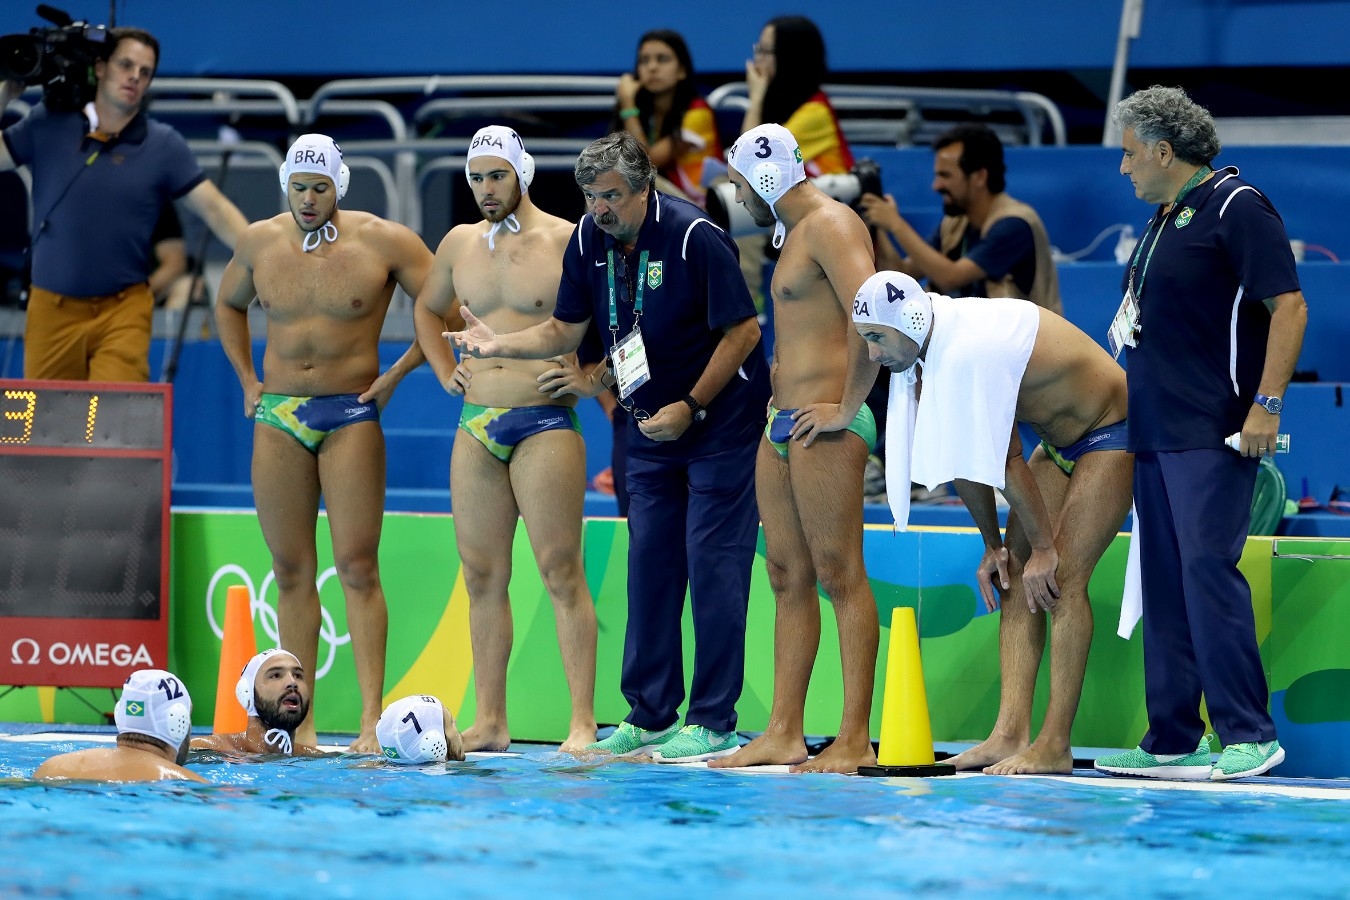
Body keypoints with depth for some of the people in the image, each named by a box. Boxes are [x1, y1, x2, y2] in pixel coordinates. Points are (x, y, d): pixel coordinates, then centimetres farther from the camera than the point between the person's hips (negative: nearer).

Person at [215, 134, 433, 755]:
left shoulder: (383, 242, -5)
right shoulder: (259, 242, 7)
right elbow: (228, 305, 26)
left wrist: (397, 374, -4)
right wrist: (246, 379, 16)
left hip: (350, 416, -4)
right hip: (278, 417, 4)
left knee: (357, 567, -9)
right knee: (291, 572, 4)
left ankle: (372, 719, -11)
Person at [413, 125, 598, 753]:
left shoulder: (567, 242, -3)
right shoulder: (459, 244, 13)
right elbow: (428, 309, 31)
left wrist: (585, 369, -11)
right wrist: (444, 370, 17)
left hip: (546, 424, -6)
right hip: (476, 425, 6)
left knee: (561, 571, -10)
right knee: (482, 575, 5)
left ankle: (582, 723, -11)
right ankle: (490, 721, 9)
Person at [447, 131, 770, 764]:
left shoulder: (694, 237, -20)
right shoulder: (589, 242, 0)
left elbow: (742, 331, -16)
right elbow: (565, 329, 9)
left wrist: (690, 408, -16)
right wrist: (500, 345, -9)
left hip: (719, 423, -7)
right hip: (650, 428, 7)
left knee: (712, 567, -8)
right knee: (648, 566, 7)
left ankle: (713, 724, -5)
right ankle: (650, 718, 13)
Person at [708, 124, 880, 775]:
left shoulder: (830, 226, -11)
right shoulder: (795, 232, 20)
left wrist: (847, 407, -20)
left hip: (825, 427, -10)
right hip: (782, 427, 10)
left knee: (840, 576, -10)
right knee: (788, 578, 8)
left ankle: (854, 740, -11)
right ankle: (783, 734, 10)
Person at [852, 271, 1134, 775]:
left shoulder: (971, 352, -33)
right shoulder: (930, 352, -4)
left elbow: (1005, 462, -27)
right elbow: (964, 463, 3)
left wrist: (1044, 547, -21)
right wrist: (993, 545, 3)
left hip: (1114, 432, -9)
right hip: (1059, 442, 9)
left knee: (1063, 578, -18)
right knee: (1015, 574, -1)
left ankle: (1055, 746, -18)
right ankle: (1010, 734, -6)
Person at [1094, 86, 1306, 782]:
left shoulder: (1235, 208, -9)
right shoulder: (1163, 221, 19)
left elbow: (1288, 306, -15)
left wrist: (1266, 405, -20)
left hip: (1213, 435, -9)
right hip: (1155, 435, 9)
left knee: (1207, 569, -15)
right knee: (1164, 582, 8)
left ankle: (1248, 734, -13)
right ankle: (1171, 741, 11)